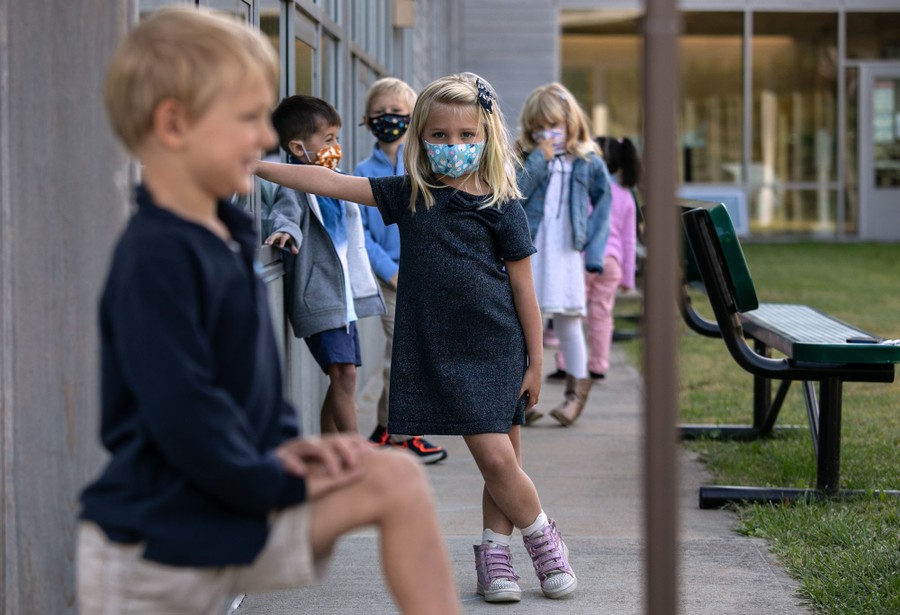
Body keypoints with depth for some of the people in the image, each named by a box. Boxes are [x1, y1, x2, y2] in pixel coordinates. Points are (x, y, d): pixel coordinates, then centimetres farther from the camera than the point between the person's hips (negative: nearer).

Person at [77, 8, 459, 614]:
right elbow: (181, 412, -27)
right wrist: (279, 482, -16)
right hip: (156, 535, -8)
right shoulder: (155, 260, -22)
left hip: (235, 505, 9)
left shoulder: (227, 240, 9)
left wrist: (283, 442, 2)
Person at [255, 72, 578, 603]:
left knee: (500, 459, -3)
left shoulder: (503, 209, -2)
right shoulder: (409, 197, 4)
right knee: (494, 459, -4)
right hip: (435, 353, 1)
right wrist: (250, 165, -2)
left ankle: (494, 552, 15)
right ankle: (542, 536, 16)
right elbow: (327, 183, 2)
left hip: (496, 350, -1)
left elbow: (524, 292, 2)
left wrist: (535, 364, 2)